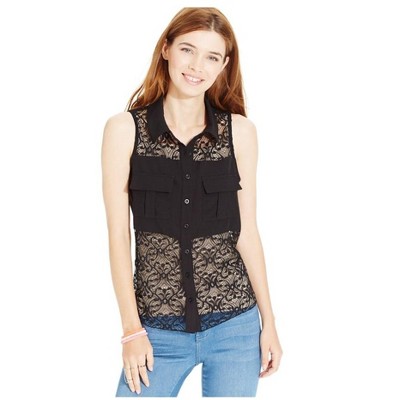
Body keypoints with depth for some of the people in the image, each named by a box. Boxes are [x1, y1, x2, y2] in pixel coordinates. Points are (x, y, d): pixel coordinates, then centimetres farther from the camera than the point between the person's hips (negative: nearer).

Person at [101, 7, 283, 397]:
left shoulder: (240, 131, 1)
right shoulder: (124, 128, -3)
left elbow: (246, 231, 5)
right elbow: (118, 234, -2)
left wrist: (268, 320, 6)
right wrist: (131, 328, -4)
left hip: (235, 324, 1)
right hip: (158, 329, -1)